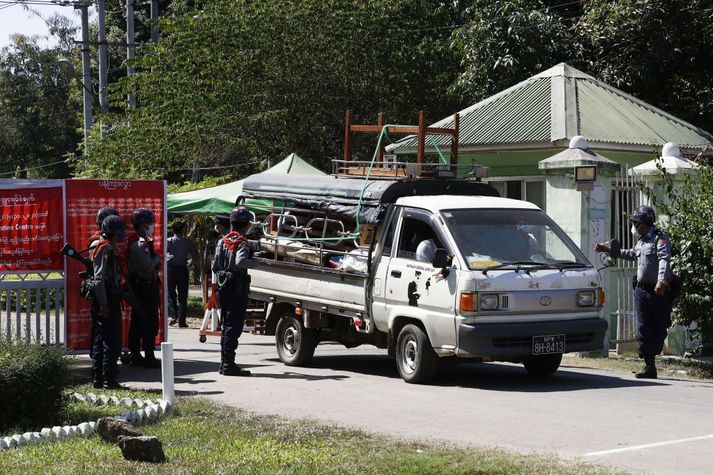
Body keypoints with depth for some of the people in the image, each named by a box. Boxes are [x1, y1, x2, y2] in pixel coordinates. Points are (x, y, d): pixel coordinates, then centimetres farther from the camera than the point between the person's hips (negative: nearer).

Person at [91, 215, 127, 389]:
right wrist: (103, 303, -22)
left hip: (109, 301, 10)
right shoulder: (106, 249, -14)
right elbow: (99, 278, -20)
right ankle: (109, 379, -6)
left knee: (101, 340, 11)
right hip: (108, 300, -10)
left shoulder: (110, 248, 17)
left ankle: (98, 378, 16)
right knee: (112, 341, -8)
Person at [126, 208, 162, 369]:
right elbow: (147, 267, -24)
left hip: (136, 286, 11)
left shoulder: (133, 242, 13)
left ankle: (135, 355, 19)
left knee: (137, 322, 14)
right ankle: (149, 358, -7)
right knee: (150, 323, -7)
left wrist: (155, 260, 6)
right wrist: (157, 258, -8)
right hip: (146, 286, -11)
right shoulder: (141, 244, -19)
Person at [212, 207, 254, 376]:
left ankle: (224, 363, 20)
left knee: (226, 326, 15)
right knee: (234, 327, -6)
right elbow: (240, 262, -30)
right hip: (237, 290, -8)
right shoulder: (241, 243, -11)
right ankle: (229, 364, -8)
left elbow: (215, 266, 13)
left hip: (224, 289, 8)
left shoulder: (222, 241, 11)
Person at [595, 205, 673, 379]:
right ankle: (650, 366, -1)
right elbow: (632, 254, 38)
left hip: (659, 291, -7)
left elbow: (664, 259, -23)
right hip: (641, 290, 7)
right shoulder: (641, 241, 18)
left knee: (660, 329, 3)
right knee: (643, 329, -1)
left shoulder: (660, 238, -8)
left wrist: (662, 281, -39)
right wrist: (609, 250, 40)